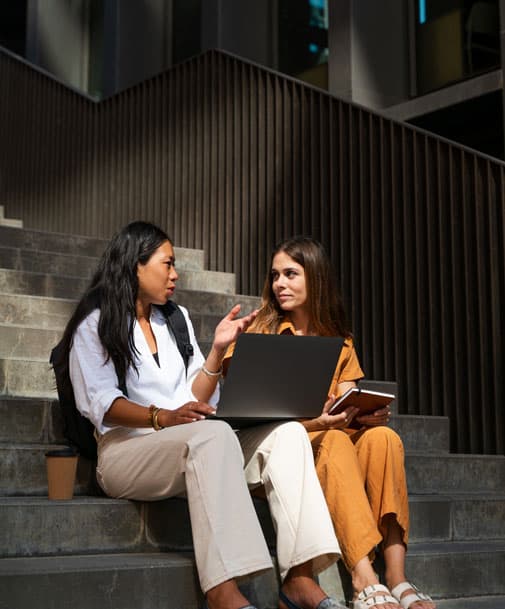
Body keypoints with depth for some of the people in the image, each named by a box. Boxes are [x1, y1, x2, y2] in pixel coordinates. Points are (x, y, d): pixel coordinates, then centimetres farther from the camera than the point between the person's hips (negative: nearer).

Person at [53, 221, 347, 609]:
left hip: (192, 447, 6)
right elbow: (101, 404, -9)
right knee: (214, 433, -36)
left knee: (286, 432, -17)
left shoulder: (177, 319, 23)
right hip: (126, 450, -6)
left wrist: (219, 348, 0)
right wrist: (162, 417, -25)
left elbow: (196, 400, 15)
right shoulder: (95, 324, 6)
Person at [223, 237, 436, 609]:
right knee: (335, 440, -34)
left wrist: (368, 414, -16)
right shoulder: (259, 333, 3)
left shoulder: (340, 343, 16)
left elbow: (349, 410, 9)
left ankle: (397, 579, -34)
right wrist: (310, 423, -23)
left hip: (335, 440, 4)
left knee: (382, 436, -27)